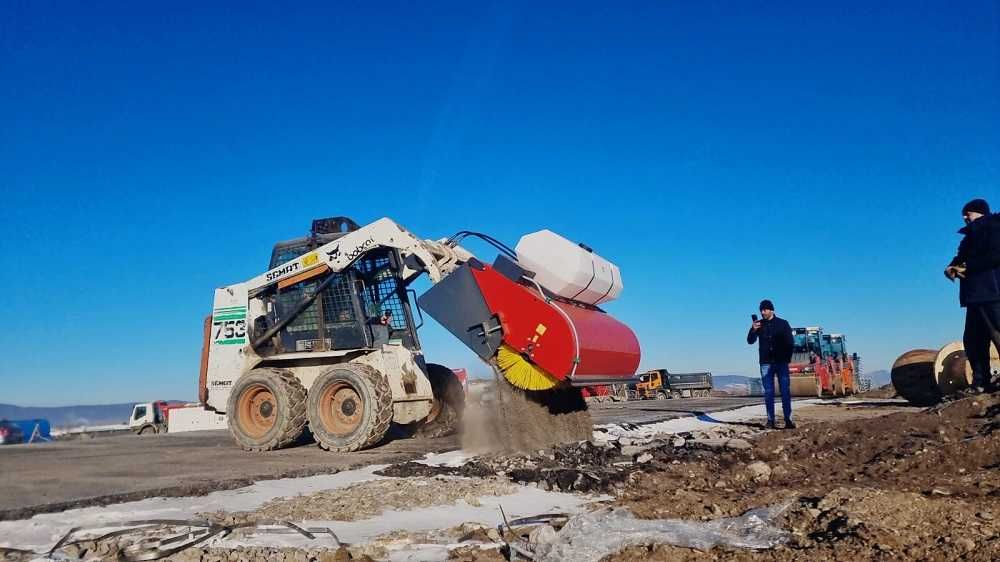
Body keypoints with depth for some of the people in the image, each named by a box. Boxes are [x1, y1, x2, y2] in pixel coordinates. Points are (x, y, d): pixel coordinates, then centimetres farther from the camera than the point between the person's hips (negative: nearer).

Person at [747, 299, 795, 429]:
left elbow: (789, 342, 3)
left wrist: (788, 358, -7)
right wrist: (753, 330, -22)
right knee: (768, 392, 1)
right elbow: (750, 341, -3)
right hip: (766, 363, 1)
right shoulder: (758, 324, 6)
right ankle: (770, 420, 2)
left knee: (785, 392, -2)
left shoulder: (782, 323, 2)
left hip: (781, 362, -1)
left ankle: (788, 420, 0)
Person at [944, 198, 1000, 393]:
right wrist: (951, 267, -2)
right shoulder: (973, 234, 24)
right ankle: (981, 382, 9)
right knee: (973, 339, 6)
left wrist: (966, 267, -14)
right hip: (976, 293, 9)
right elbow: (962, 258, 20)